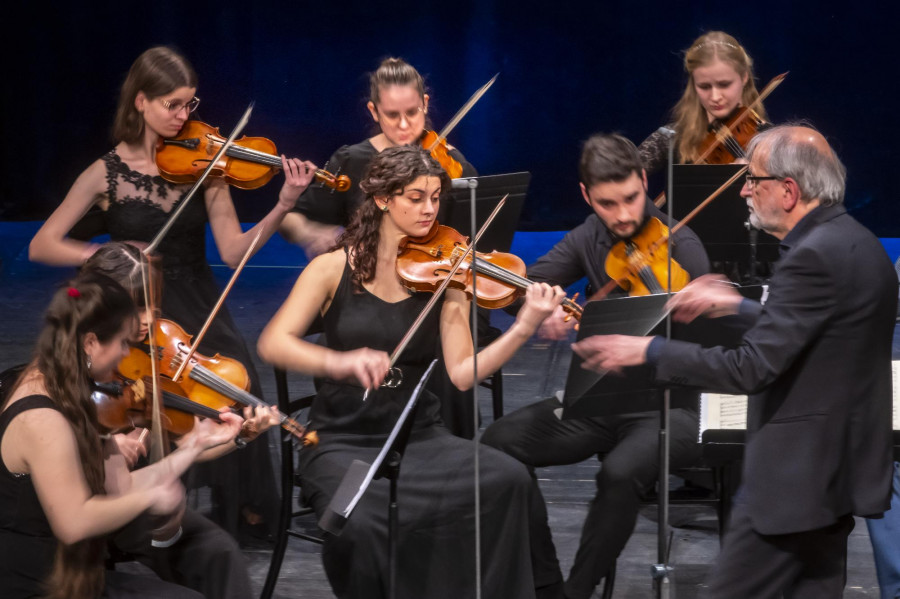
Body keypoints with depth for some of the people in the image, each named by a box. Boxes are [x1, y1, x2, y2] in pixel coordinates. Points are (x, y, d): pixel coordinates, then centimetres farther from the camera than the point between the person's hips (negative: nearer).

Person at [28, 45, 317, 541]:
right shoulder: (108, 173, -2)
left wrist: (283, 207, -20)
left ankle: (243, 508, -4)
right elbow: (40, 247, -2)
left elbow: (233, 251, -5)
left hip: (198, 307, 2)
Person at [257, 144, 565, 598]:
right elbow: (272, 343, -14)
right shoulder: (335, 269, -2)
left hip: (419, 438, 3)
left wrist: (523, 329, -21)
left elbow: (462, 374, -6)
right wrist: (336, 361, -32)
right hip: (342, 442, -2)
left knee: (507, 479, -25)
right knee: (361, 525, -34)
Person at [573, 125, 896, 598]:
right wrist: (737, 307, 23)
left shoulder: (815, 256, -21)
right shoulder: (856, 242, 10)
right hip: (843, 466, 10)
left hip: (795, 478, -10)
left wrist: (648, 350, -16)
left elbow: (751, 369, -24)